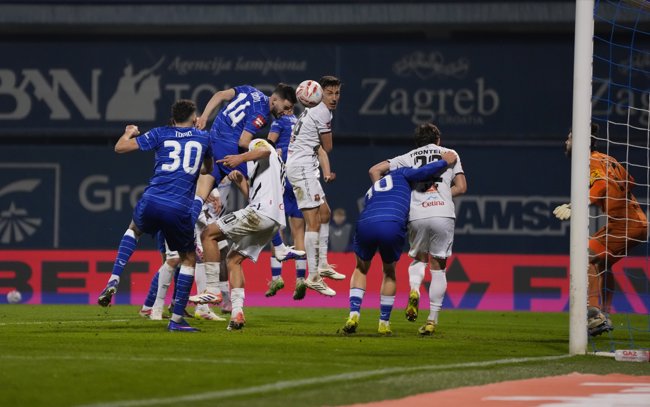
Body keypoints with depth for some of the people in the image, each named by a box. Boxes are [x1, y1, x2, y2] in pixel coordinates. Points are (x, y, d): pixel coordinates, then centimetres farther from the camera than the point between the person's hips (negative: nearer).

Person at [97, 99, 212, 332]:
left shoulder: (160, 134, 12)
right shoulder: (203, 138, 15)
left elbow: (120, 147, 13)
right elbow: (208, 169, 33)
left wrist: (129, 133, 33)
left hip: (151, 201, 2)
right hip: (180, 209, -1)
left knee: (134, 230, 35)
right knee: (189, 259, 17)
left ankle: (113, 281, 16)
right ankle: (177, 319, 10)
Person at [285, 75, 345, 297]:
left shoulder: (314, 110, 18)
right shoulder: (322, 113, -13)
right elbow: (327, 147, -5)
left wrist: (326, 171, 8)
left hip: (306, 168, 11)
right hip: (302, 168, -11)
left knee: (325, 213, 22)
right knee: (313, 222, -12)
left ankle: (322, 264, 29)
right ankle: (312, 277, -15)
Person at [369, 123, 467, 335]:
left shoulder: (408, 157, 19)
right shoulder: (450, 154, 18)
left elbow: (375, 170, 14)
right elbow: (461, 187, 12)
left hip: (417, 216, 1)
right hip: (444, 213, -1)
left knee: (418, 258, 23)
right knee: (438, 266, 8)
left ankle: (414, 290, -8)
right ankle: (432, 320, 2)